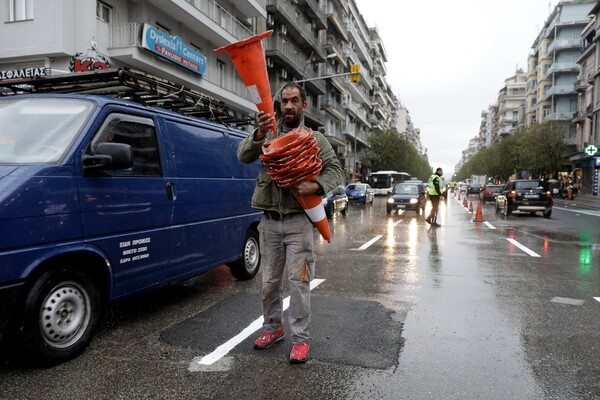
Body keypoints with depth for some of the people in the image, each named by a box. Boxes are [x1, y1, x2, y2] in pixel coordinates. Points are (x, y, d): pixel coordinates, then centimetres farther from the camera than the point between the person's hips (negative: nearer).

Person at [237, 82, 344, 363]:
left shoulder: (315, 139, 4)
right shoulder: (267, 133, 7)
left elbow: (335, 171, 1)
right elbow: (244, 155, -9)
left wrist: (315, 186, -20)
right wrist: (259, 135, -30)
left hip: (298, 221, -2)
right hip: (269, 220, 3)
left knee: (299, 281, 0)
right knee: (269, 280, 13)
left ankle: (300, 338, 11)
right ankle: (272, 328, 31)